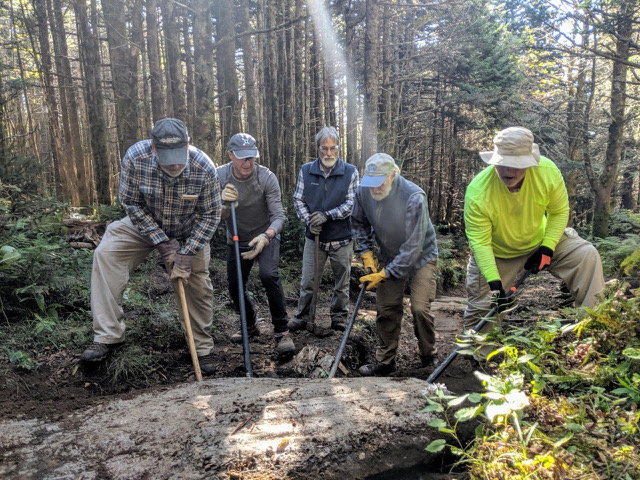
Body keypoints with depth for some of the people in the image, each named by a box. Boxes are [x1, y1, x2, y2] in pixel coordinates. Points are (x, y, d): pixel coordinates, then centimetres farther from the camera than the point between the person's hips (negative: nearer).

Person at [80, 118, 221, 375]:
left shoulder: (204, 168, -30)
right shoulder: (135, 158, -29)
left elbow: (210, 215, -19)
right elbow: (131, 203, -17)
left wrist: (187, 252, -23)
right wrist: (161, 242, -22)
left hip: (189, 233, -1)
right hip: (144, 224, 1)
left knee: (198, 284, -1)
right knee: (106, 255, -17)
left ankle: (202, 348, 19)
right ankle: (108, 336, -11)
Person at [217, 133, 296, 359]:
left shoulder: (267, 177, -22)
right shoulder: (219, 176, -15)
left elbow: (278, 216, -24)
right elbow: (219, 217, -16)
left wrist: (266, 236, -44)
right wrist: (225, 204, -40)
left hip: (266, 236, -4)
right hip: (236, 239, 4)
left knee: (268, 275, -28)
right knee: (234, 286, 9)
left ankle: (282, 331, -13)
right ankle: (250, 325, 38)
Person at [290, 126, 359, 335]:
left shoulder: (350, 172, -5)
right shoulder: (306, 171, 0)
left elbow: (352, 203, -9)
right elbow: (298, 200, 2)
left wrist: (327, 215, -20)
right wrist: (309, 220, -14)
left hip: (341, 238, -1)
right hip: (314, 237, 1)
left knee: (342, 282, 12)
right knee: (308, 281, 7)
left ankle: (339, 317, 29)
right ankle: (303, 317, 24)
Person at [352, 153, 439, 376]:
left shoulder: (414, 197, -32)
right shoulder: (363, 192, -16)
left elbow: (413, 246, -28)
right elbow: (359, 223, 6)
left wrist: (384, 274, -24)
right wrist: (366, 253, -3)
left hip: (420, 257, -4)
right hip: (389, 257, 5)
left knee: (420, 308, -13)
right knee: (386, 309, 6)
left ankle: (429, 357, 14)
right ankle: (385, 361, 22)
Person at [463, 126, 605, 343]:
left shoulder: (547, 171, -26)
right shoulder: (477, 191, -33)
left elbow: (559, 212, -10)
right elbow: (479, 242, -29)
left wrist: (547, 248, -22)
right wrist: (494, 282, -36)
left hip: (539, 240, 3)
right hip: (496, 254, -2)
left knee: (587, 255, -17)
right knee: (481, 309, 2)